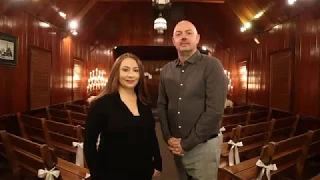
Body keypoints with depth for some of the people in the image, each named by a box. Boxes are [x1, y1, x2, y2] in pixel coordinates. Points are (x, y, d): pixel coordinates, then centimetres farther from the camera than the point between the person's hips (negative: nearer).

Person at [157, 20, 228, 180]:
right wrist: (168, 138, -5)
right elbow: (161, 105, 7)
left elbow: (215, 110, -17)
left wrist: (187, 143, -15)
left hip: (203, 146, -4)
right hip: (177, 146, 5)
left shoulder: (212, 65, -10)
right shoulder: (166, 70, 5)